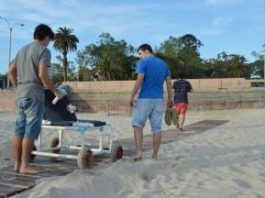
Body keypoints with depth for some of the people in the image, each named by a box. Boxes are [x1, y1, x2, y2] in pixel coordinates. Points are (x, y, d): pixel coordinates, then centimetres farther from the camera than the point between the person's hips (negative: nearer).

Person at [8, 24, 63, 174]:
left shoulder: (23, 49, 19)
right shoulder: (44, 50, -5)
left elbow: (11, 72, 19)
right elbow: (42, 74, -16)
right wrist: (55, 91, -8)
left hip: (20, 95, 8)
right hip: (34, 95, -8)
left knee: (20, 130, 9)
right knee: (31, 131, -4)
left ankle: (17, 163, 13)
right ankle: (25, 165, -2)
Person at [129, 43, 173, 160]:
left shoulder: (143, 63, -4)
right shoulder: (163, 64, 14)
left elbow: (139, 81, -14)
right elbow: (169, 82, 13)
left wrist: (132, 96, -8)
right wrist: (170, 99, 18)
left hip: (145, 99, -5)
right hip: (159, 99, 5)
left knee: (138, 125, 5)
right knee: (157, 128, 5)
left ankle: (139, 151, -4)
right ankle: (154, 156, 10)